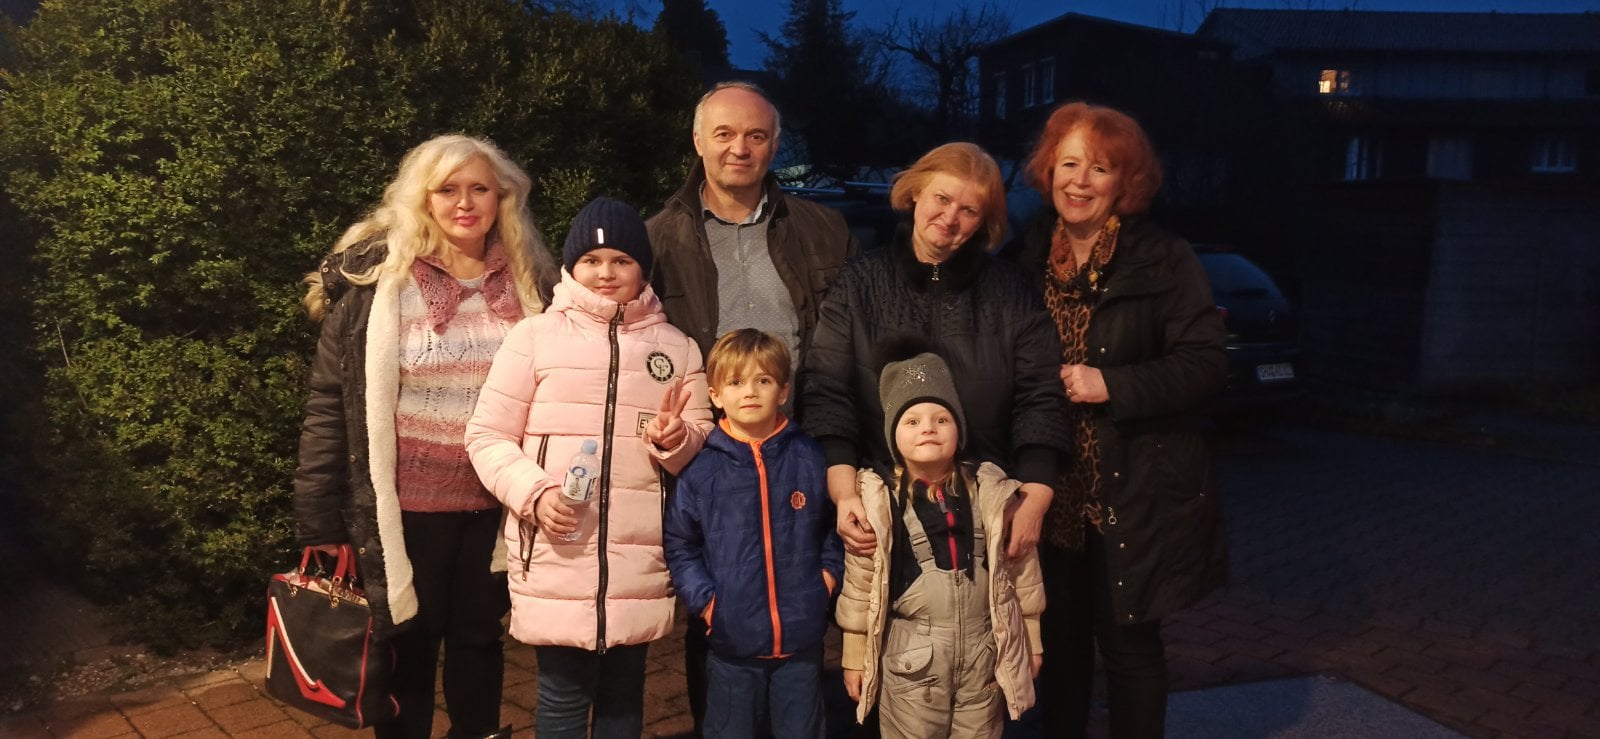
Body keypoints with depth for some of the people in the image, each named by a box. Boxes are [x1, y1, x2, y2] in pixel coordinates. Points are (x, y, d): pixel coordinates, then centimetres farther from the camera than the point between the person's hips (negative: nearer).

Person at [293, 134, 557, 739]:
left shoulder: (530, 282, 0)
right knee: (409, 644, 12)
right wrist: (320, 518, -7)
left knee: (479, 638, 16)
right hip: (406, 504, -2)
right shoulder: (376, 278, -8)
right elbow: (330, 400, -6)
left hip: (494, 503, 2)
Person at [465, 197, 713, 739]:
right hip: (556, 554, -2)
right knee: (564, 694, 4)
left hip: (639, 557, 3)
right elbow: (487, 436, 1)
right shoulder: (535, 336, 1)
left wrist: (677, 441, -11)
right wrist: (534, 491, -15)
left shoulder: (675, 346, 9)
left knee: (623, 693, 14)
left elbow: (704, 443, 11)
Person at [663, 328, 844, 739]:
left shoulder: (809, 458, -2)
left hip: (802, 639, 1)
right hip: (732, 641, -1)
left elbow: (835, 523, 10)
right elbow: (679, 546, -1)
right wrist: (705, 601, -8)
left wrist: (829, 574, -1)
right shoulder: (701, 469, -6)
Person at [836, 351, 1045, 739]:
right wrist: (855, 655, 2)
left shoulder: (990, 491, -2)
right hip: (912, 652, -2)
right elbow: (860, 583, -1)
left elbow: (1021, 567, 6)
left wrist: (1030, 640, 10)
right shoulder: (878, 499, -7)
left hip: (984, 648, 2)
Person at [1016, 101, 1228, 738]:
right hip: (1052, 487, 4)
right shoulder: (1027, 259, 7)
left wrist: (1111, 386, -20)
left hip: (1135, 490, -3)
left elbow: (1205, 365, -11)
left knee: (1128, 641, 5)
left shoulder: (1165, 261, -6)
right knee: (1059, 639, 11)